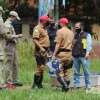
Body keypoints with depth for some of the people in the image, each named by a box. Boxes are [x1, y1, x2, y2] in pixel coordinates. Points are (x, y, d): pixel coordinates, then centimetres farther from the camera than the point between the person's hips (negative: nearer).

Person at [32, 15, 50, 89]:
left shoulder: (44, 28, 19)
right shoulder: (37, 28, -11)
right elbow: (35, 39, -21)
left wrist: (47, 50, 20)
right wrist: (41, 48, -28)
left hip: (45, 51, 10)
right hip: (40, 51, -10)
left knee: (42, 68, 10)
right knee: (40, 67, -12)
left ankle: (39, 83, 15)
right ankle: (35, 83, -6)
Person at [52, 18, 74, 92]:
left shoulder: (60, 31, -7)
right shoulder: (71, 32, 13)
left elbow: (58, 44, -12)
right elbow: (72, 44, 12)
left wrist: (54, 54, -11)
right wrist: (70, 53, 17)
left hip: (61, 53, -6)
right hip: (69, 53, 6)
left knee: (59, 72, -5)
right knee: (67, 72, 10)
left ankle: (65, 85, -18)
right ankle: (66, 86, 11)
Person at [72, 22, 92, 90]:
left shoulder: (87, 35, 6)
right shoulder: (74, 36, 18)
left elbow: (89, 44, -2)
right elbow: (72, 45, 21)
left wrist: (87, 53, -14)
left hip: (83, 56, -4)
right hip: (75, 56, 4)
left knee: (86, 71, -3)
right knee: (76, 72, 5)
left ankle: (88, 85, 3)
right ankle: (77, 84, 11)